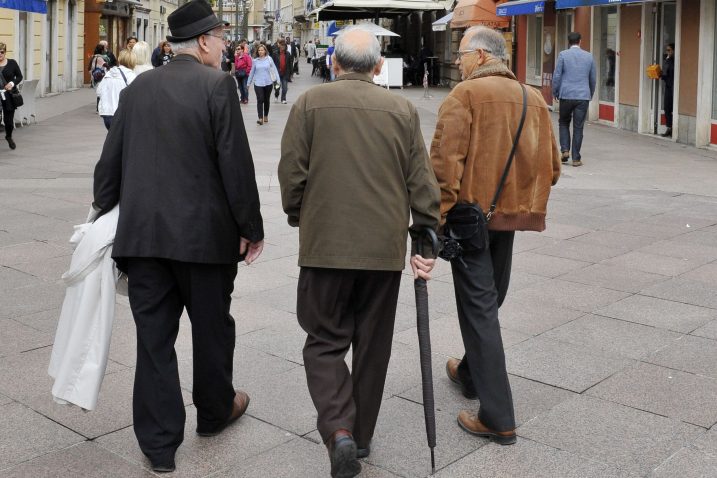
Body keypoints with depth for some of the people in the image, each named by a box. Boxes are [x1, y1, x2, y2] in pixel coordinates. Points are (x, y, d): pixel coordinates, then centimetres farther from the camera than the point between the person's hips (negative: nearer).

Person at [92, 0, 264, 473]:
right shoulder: (218, 85, -9)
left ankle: (159, 442, 13)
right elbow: (236, 164, -12)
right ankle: (215, 411, 35)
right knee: (212, 326, 16)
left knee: (154, 335, 8)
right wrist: (250, 227, -4)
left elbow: (110, 162, 10)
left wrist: (105, 213, 19)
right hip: (205, 232, -4)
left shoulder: (138, 88, 8)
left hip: (143, 233, 4)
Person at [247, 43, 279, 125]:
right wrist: (248, 82, 16)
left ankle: (266, 116, 29)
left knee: (267, 100, 13)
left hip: (268, 83, 0)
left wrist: (277, 79, -8)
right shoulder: (255, 61, 2)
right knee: (260, 100, -11)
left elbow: (274, 69, -1)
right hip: (258, 83, 0)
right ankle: (260, 118, -14)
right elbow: (252, 72, 11)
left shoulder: (269, 59, -2)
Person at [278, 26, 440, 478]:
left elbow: (291, 173, -3)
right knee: (373, 343, 15)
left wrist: (299, 218, 14)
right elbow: (422, 183, 0)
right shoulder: (404, 110, 2)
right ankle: (361, 434, 26)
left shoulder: (310, 103, -3)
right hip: (385, 246, 2)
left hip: (326, 243, -2)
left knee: (325, 341, 10)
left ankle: (339, 429, -9)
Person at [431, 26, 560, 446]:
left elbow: (446, 161, -20)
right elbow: (551, 167, 9)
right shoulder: (534, 99, 9)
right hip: (511, 215, 6)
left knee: (478, 307, -2)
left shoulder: (465, 94, -11)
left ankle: (498, 418, -1)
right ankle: (471, 375, 41)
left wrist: (436, 218, -18)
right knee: (490, 300, 21)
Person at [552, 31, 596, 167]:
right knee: (578, 127, 4)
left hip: (566, 95, -1)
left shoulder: (563, 54, -3)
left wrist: (555, 93, 8)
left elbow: (557, 76, -4)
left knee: (564, 123, 17)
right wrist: (590, 95, 25)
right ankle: (576, 158, 5)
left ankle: (565, 150, 3)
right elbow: (592, 78, 12)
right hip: (583, 96, 1)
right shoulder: (589, 56, 5)